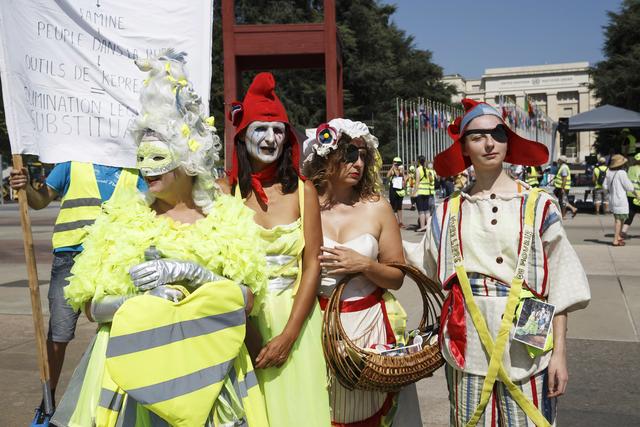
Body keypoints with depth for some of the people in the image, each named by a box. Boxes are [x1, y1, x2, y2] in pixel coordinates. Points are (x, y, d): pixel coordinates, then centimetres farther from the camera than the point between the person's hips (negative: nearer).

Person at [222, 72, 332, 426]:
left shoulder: (303, 191, 1)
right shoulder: (225, 191, -3)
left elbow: (312, 265, -2)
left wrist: (288, 335, -9)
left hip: (294, 316, 1)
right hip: (240, 317, -1)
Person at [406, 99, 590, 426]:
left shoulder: (538, 205, -2)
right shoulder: (450, 211, 5)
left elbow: (558, 284, -2)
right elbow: (427, 264, 10)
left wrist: (559, 353, -5)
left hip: (523, 344, -2)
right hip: (468, 345, 2)